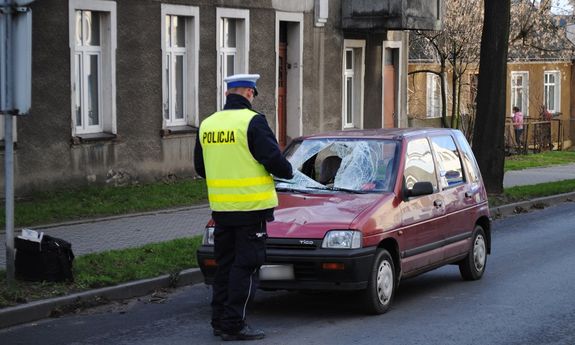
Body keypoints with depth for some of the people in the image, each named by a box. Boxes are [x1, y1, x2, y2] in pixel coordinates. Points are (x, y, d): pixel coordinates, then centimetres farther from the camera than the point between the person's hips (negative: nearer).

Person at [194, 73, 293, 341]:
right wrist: (288, 172, 5)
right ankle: (234, 325, -2)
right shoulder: (252, 121, -12)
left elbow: (200, 167, 16)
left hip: (220, 207, 6)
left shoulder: (207, 124, 8)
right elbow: (273, 159, -15)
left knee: (225, 265, 15)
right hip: (251, 207, -6)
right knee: (245, 266, -1)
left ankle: (219, 321, 19)